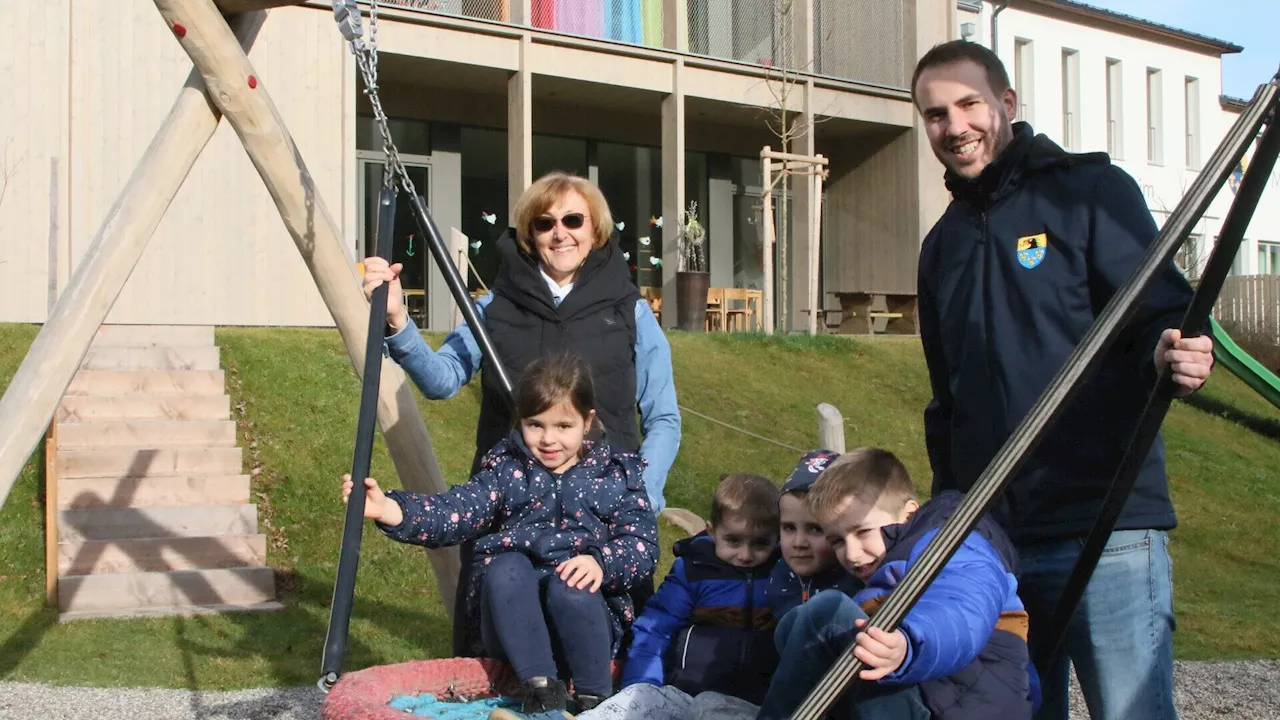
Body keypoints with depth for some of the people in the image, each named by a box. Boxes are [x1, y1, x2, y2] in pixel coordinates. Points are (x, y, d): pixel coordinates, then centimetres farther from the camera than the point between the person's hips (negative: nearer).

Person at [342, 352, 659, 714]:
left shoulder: (617, 474, 6)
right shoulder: (506, 470, 8)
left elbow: (643, 543, -2)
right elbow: (455, 511, -6)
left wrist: (602, 562, -23)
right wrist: (391, 509, -24)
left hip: (586, 621, -1)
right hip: (514, 629, 1)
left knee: (571, 586, -32)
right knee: (505, 567, -28)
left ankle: (595, 699, -18)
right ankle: (540, 687, -26)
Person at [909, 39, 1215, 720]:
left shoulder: (1090, 190, 0)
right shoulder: (942, 244, 19)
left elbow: (1162, 312, -7)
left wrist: (1173, 351, -30)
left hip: (1106, 526, -6)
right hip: (987, 536, 6)